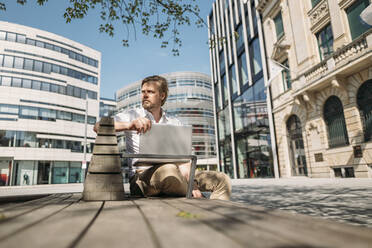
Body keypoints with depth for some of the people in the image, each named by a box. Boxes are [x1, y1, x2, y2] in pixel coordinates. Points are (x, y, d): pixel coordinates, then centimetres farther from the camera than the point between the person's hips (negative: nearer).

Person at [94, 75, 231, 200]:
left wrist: (192, 181, -12)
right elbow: (98, 127, -8)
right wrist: (129, 125, -26)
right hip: (141, 178, -3)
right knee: (169, 169, -37)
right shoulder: (132, 115, 7)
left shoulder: (175, 123, 16)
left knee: (222, 180, -12)